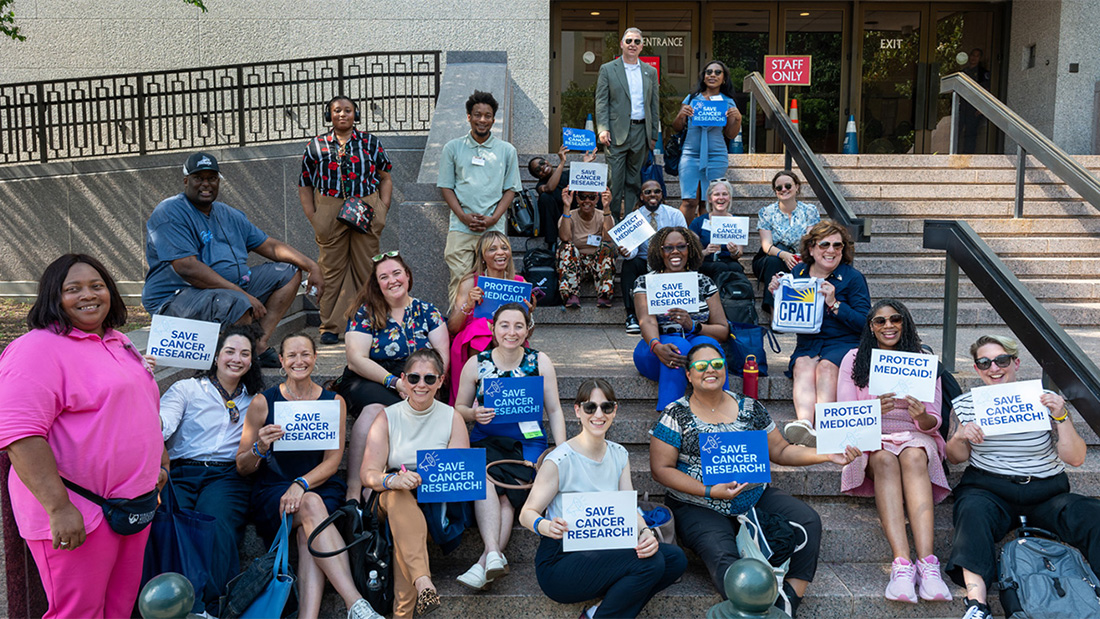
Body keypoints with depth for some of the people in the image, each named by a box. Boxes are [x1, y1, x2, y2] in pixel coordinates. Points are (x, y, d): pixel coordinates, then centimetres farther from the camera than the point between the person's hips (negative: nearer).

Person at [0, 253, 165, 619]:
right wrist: (58, 507, -26)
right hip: (78, 518, -8)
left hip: (137, 505, 8)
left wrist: (160, 463, 24)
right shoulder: (37, 349, -12)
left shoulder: (119, 343, 15)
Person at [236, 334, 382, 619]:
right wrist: (260, 448, -17)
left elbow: (332, 462, 2)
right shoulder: (263, 402, 5)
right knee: (311, 505, -35)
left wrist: (302, 484, -18)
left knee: (309, 529, -34)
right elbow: (242, 467, 6)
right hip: (272, 491, -1)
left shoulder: (334, 401, 8)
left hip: (321, 486, 1)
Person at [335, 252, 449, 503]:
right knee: (375, 407, -37)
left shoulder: (427, 312, 12)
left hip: (418, 388, 1)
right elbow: (357, 360, -5)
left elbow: (442, 356, 5)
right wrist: (394, 382, -16)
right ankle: (354, 489, -36)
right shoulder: (365, 313, 6)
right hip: (368, 383, -1)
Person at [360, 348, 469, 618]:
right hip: (393, 500, 0)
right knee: (398, 493, -35)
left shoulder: (452, 418, 5)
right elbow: (368, 474, -6)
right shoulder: (387, 419, 4)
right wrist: (393, 480, -30)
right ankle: (423, 582, -52)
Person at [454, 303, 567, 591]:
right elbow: (459, 407, 13)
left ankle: (485, 561, -28)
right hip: (485, 440, 0)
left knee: (506, 493, -27)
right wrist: (474, 413, -11)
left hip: (527, 441, 0)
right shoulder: (476, 363, 5)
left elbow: (554, 410, 8)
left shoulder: (539, 362, 5)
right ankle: (494, 554, -41)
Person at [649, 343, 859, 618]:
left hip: (755, 497, 4)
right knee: (722, 557, -32)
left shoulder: (750, 408, 9)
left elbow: (780, 451, 13)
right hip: (699, 509, -4)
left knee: (808, 520, -17)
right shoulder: (675, 415, -2)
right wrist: (710, 492, -16)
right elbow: (661, 470, -5)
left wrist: (828, 455, -1)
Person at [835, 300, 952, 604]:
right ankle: (901, 564, -47)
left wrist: (922, 416, -21)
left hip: (915, 437, 1)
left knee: (914, 457, -35)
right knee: (885, 460, -36)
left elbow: (933, 423, 4)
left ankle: (927, 562, -46)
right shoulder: (854, 359, 9)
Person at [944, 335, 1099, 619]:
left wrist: (1061, 417, -12)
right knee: (973, 511, -34)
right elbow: (955, 458, 11)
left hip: (1047, 492, 1)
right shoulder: (966, 404, 8)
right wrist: (960, 437, -10)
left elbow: (1075, 459, 2)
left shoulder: (1045, 401, 5)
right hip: (988, 490, -1)